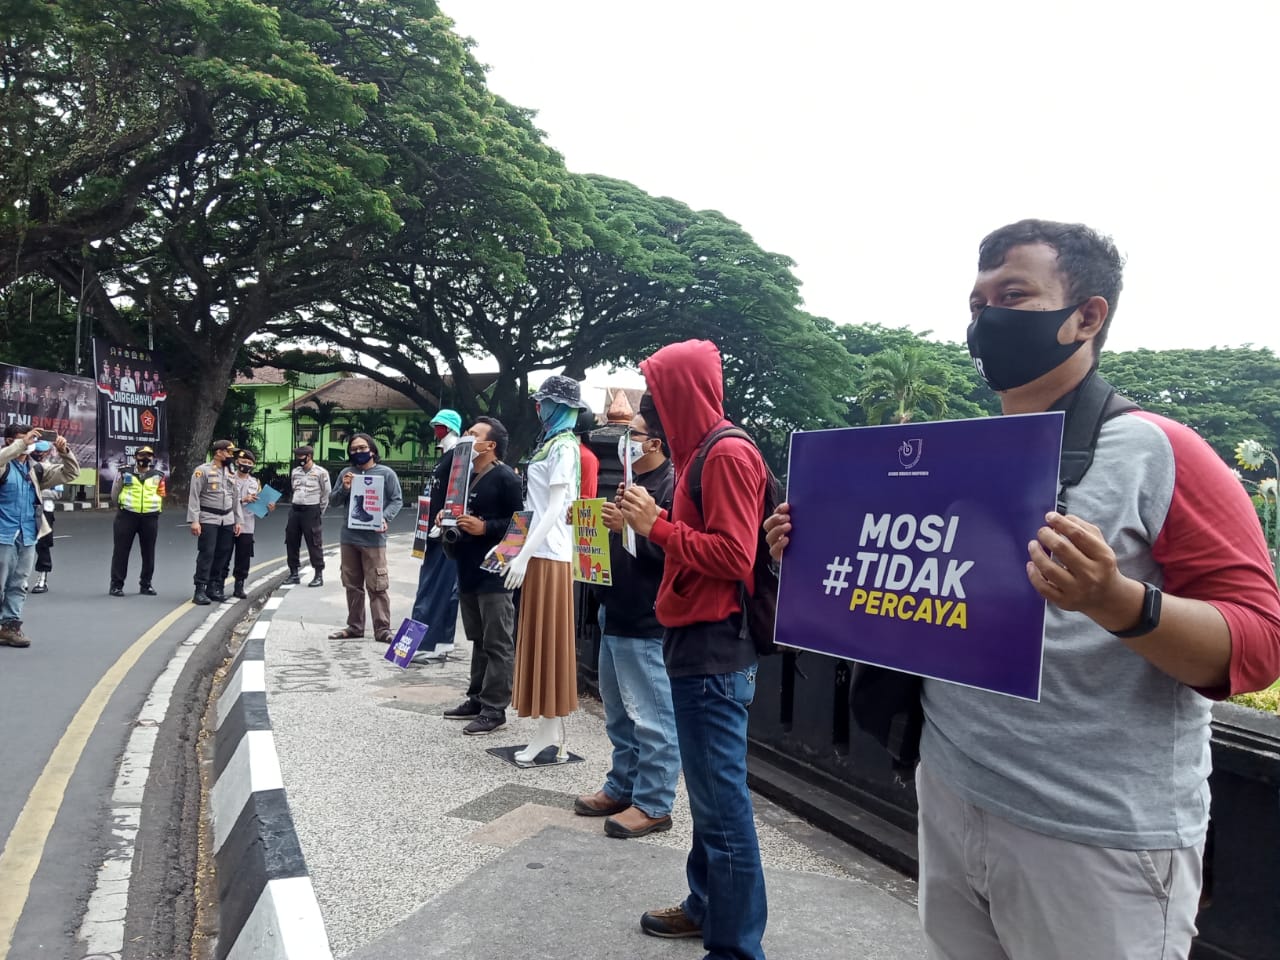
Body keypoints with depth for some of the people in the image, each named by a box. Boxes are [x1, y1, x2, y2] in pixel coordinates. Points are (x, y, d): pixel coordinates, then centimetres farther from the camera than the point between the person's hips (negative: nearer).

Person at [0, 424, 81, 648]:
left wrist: (64, 451, -3)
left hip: (28, 537, 5)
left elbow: (70, 473, 12)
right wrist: (21, 444, -29)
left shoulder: (35, 469, 11)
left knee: (18, 585, 9)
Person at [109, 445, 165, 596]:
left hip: (150, 518, 2)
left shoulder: (158, 476, 9)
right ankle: (116, 584, 7)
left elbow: (161, 496, 17)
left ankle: (145, 584, 18)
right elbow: (114, 494, 13)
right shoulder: (125, 473, 4)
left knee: (148, 552, 7)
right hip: (126, 516, -2)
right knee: (121, 550, 0)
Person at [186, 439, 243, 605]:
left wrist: (238, 520, 11)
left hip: (227, 520, 6)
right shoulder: (203, 470, -6)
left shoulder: (231, 473, 13)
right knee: (206, 554, -7)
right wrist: (194, 520, -17)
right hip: (208, 519, -6)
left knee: (222, 554, 7)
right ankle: (200, 590, -3)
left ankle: (214, 587, 17)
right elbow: (194, 497, -10)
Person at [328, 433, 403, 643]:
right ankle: (354, 626, 24)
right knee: (352, 585, 13)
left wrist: (385, 518, -19)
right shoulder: (346, 473, 10)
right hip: (348, 537, 5)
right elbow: (333, 502, 12)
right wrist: (344, 489, -8)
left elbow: (397, 500, -2)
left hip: (373, 538, -5)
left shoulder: (386, 473, -1)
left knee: (377, 586, -6)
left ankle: (382, 629, -3)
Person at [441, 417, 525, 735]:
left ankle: (494, 709, 2)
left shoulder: (505, 478, -11)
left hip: (494, 571, -9)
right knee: (478, 640, 18)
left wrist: (484, 527, -21)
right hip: (468, 568, 9)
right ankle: (477, 698, 27)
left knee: (497, 644, -3)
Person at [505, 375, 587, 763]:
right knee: (543, 640, 11)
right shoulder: (553, 444, 16)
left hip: (549, 555, -9)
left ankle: (550, 730, 3)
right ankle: (552, 729, 18)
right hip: (543, 551, 9)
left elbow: (556, 509, -18)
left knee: (548, 639, -4)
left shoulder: (564, 447, -11)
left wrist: (524, 556, -22)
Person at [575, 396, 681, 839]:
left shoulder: (673, 485, -14)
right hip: (616, 615, 11)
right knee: (619, 714, 18)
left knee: (651, 718, -2)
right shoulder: (635, 483, 19)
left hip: (646, 624, -11)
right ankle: (622, 787, 30)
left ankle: (653, 804, 8)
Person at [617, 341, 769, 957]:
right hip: (698, 641, 10)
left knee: (722, 802, -2)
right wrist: (655, 520, 5)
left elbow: (733, 556, -20)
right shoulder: (705, 452, 16)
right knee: (709, 794, 19)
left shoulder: (727, 454, -15)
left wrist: (656, 527, -15)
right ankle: (708, 908, 33)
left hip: (713, 649, -10)